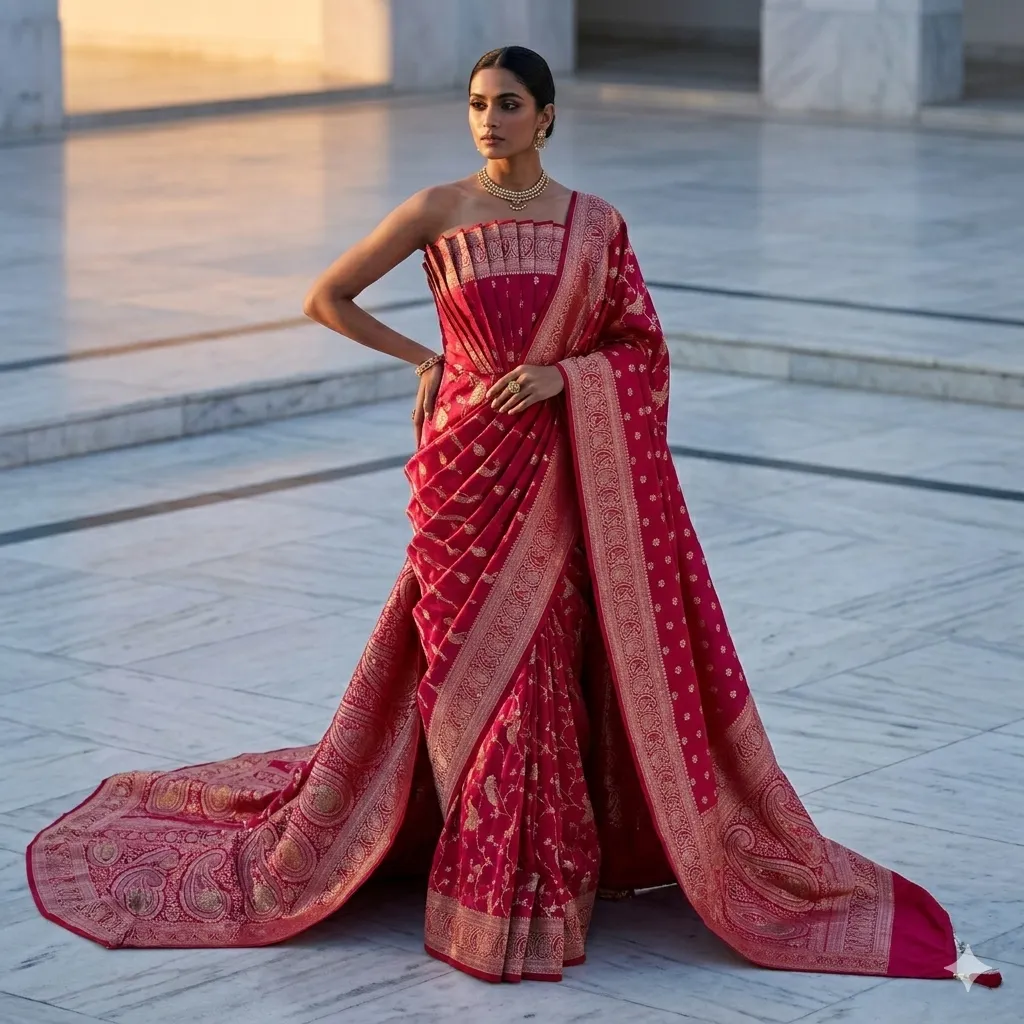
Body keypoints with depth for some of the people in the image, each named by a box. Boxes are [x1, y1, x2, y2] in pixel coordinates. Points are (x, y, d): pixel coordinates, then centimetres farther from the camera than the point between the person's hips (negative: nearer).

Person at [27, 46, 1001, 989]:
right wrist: (423, 358, 4)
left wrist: (560, 374, -13)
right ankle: (499, 900, 11)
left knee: (561, 663, 1)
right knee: (481, 666, 1)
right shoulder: (438, 211, -1)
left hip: (567, 475, 1)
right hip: (470, 468, -1)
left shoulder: (596, 223, 4)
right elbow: (326, 297, 3)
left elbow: (644, 349, 3)